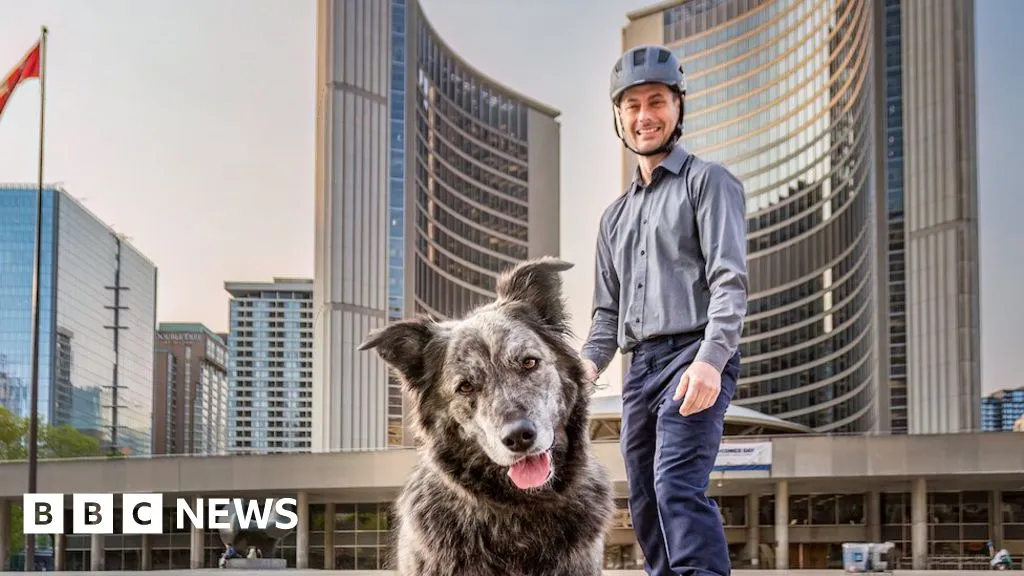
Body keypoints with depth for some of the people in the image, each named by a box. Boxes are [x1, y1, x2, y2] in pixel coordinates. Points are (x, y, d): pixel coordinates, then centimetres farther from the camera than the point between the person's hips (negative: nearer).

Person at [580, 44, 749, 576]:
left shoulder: (708, 181, 4)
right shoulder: (616, 215, 25)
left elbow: (730, 279, -9)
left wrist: (710, 358, -24)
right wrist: (589, 362, 3)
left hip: (694, 357, -7)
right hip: (640, 367, 7)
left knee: (677, 487, -23)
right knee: (645, 506, 4)